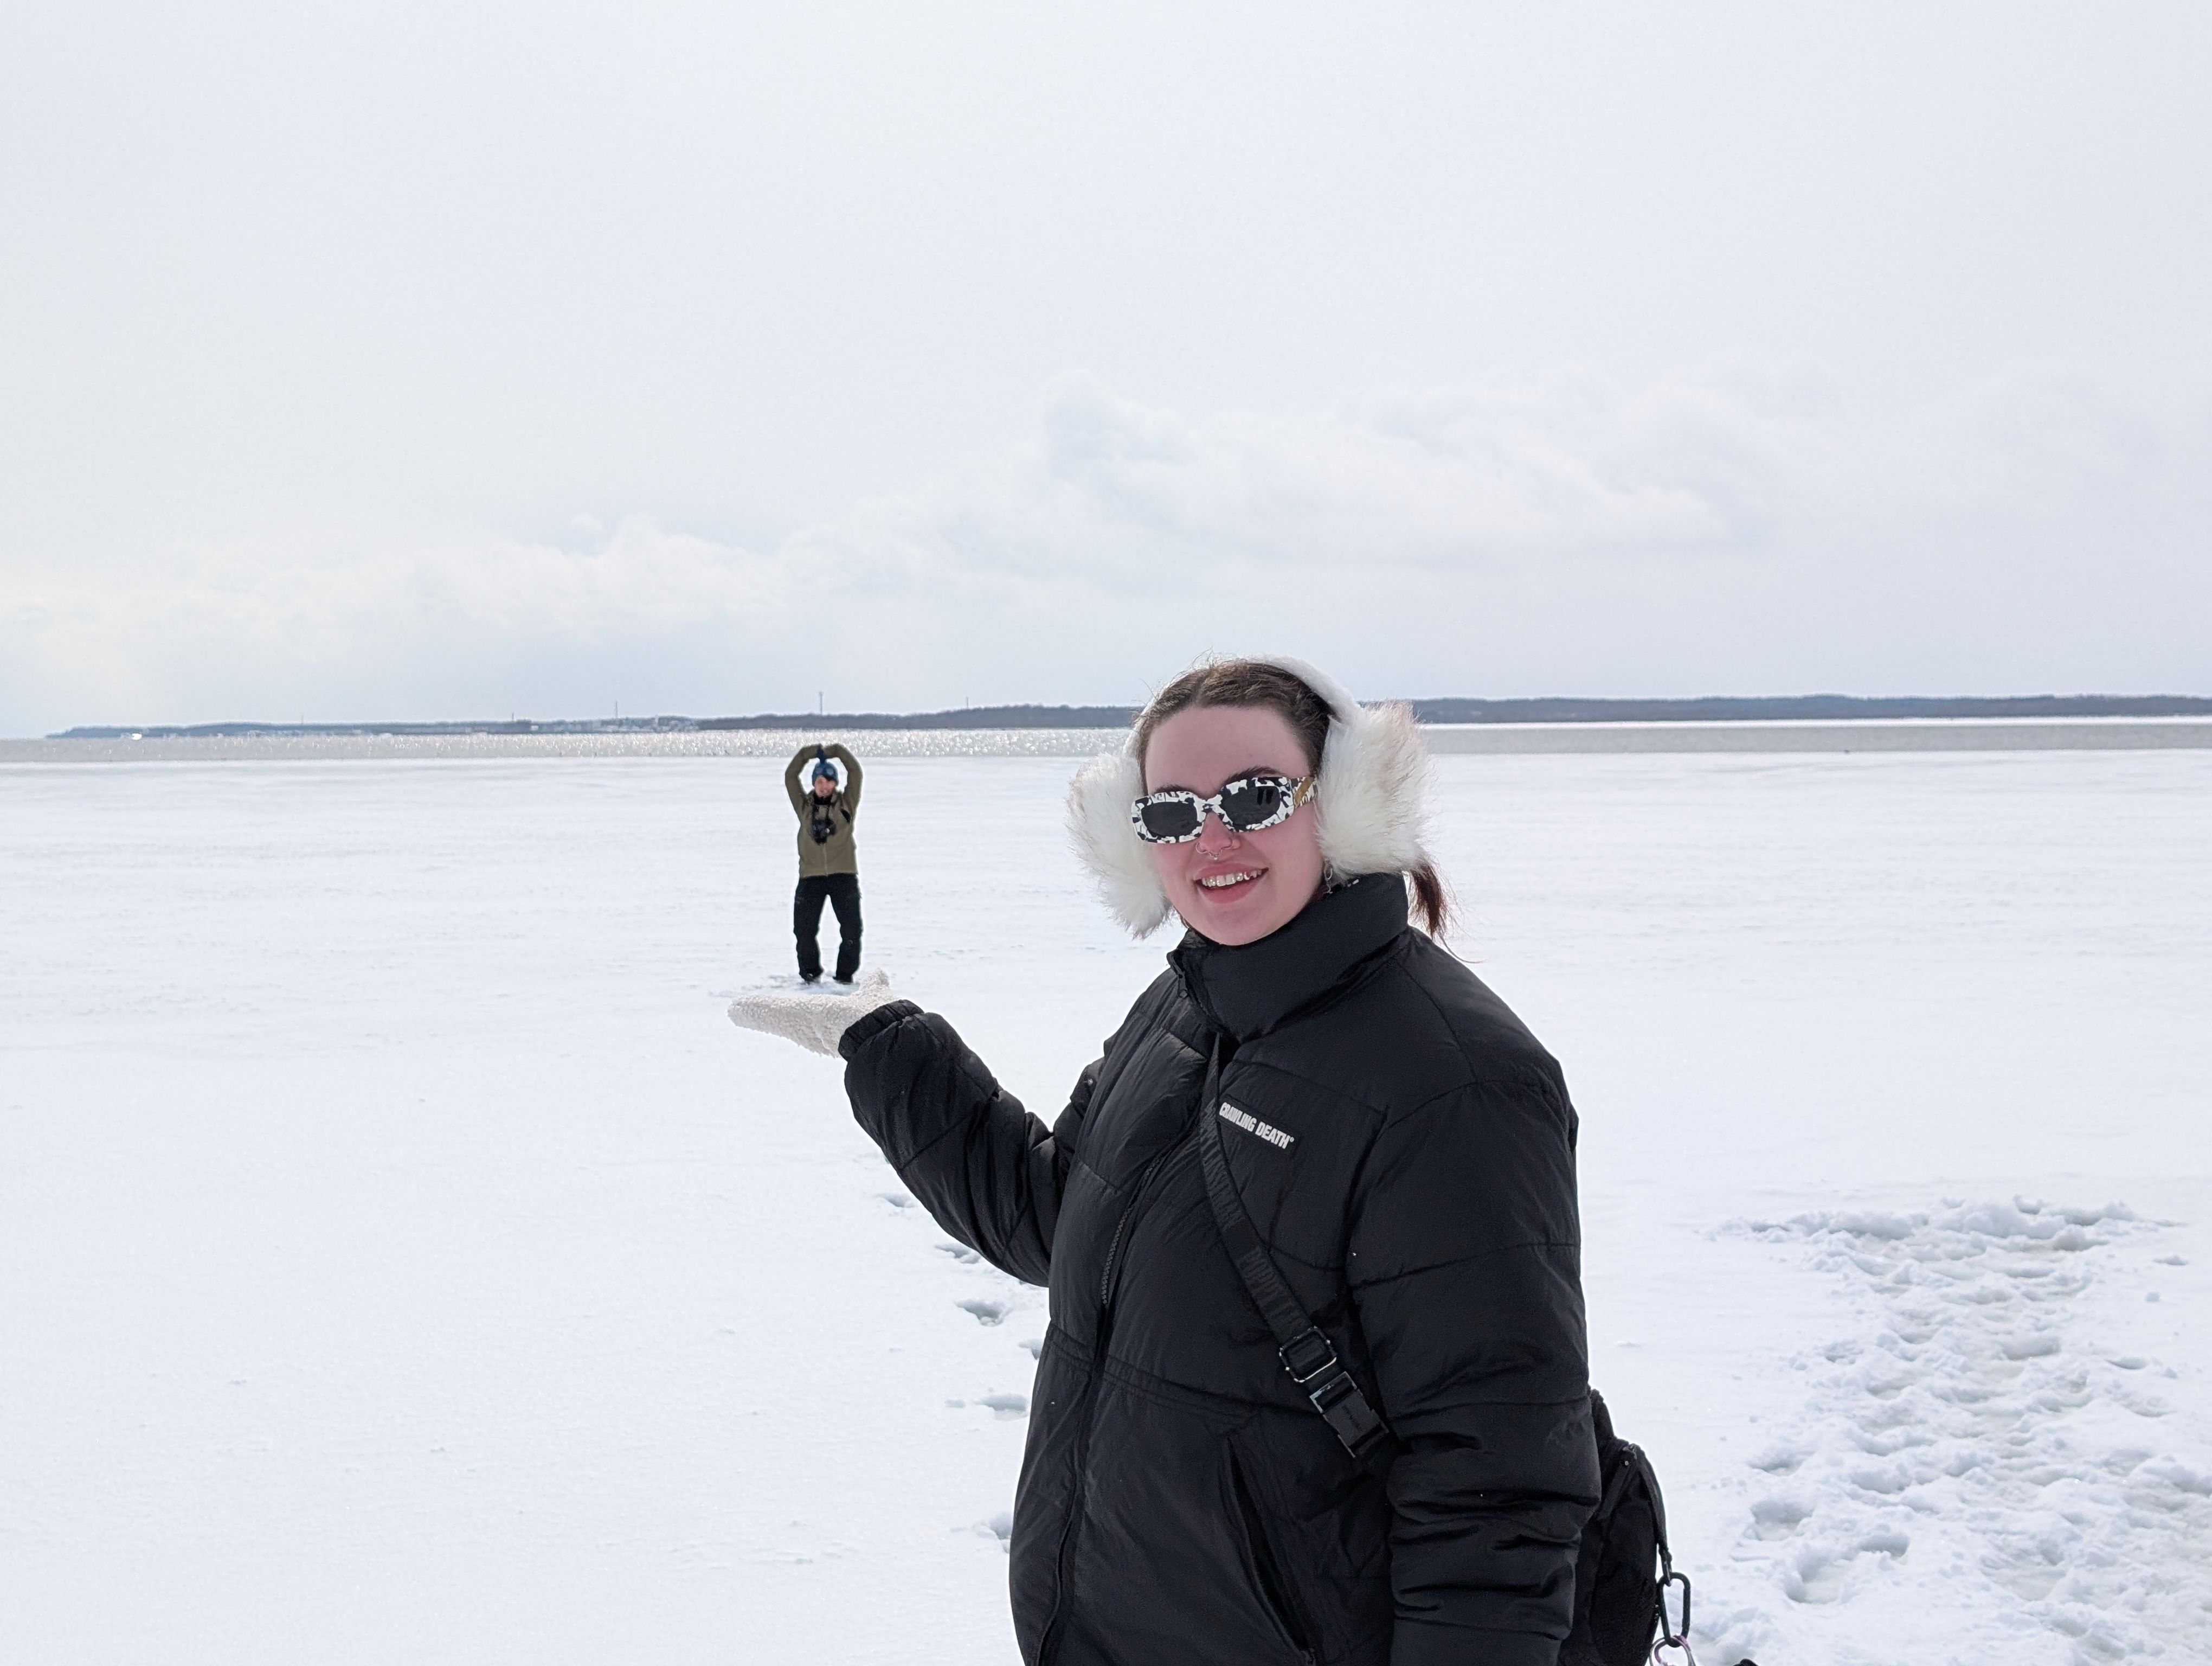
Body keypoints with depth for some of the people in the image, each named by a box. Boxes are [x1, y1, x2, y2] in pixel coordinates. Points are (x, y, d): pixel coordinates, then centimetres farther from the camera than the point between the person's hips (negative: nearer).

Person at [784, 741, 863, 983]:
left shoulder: (846, 804, 6)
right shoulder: (805, 805, 10)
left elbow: (855, 773, -1)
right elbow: (790, 777, 5)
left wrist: (836, 752, -4)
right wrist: (809, 754, 0)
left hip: (843, 874, -1)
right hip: (811, 876, 1)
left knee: (851, 927, -6)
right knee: (804, 928, -2)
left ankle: (846, 973, 9)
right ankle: (810, 972, 18)